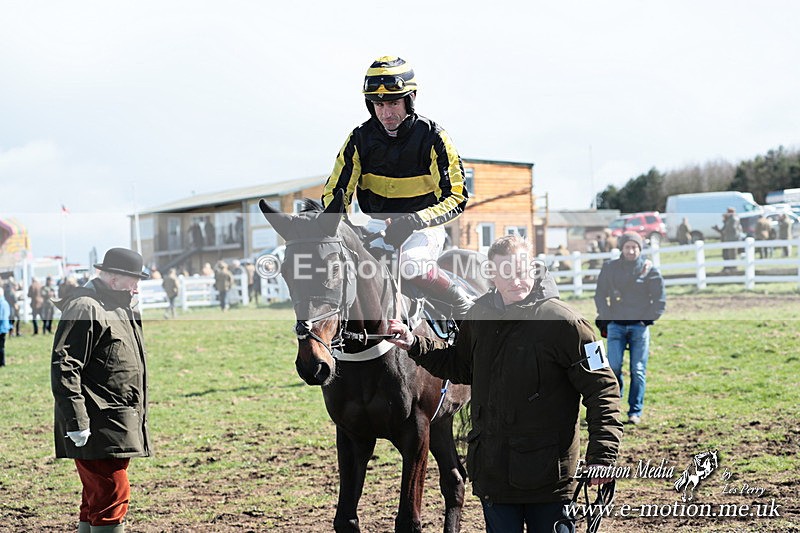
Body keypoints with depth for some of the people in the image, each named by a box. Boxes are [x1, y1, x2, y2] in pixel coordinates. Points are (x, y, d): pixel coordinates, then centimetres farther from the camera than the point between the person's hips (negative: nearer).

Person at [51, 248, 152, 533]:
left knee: (98, 497, 15)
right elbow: (64, 368, -20)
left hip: (117, 424, 10)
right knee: (113, 496, -11)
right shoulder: (84, 308, -13)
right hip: (97, 429, -10)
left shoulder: (120, 309, 20)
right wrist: (76, 422, -23)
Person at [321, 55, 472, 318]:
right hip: (379, 224, 4)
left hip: (424, 226, -4)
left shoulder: (432, 137, -12)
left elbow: (456, 197, -16)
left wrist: (415, 221, -33)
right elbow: (334, 192, 0)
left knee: (412, 267, -34)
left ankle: (462, 303, -9)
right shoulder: (360, 138, -3)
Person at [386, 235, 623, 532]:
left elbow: (602, 388, -12)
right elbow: (459, 366, 24)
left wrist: (601, 457, -20)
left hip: (548, 474, -5)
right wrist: (414, 345, 13)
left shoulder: (562, 321, -14)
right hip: (492, 471, 5)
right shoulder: (480, 315, 5)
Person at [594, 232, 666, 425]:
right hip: (616, 325, 1)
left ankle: (635, 412, 7)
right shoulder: (610, 268, 5)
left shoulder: (650, 270, 1)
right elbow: (600, 295, 11)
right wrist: (605, 318, 1)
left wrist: (648, 319, -3)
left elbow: (660, 300, 5)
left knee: (638, 371, 0)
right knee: (613, 366, -9)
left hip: (639, 326, -1)